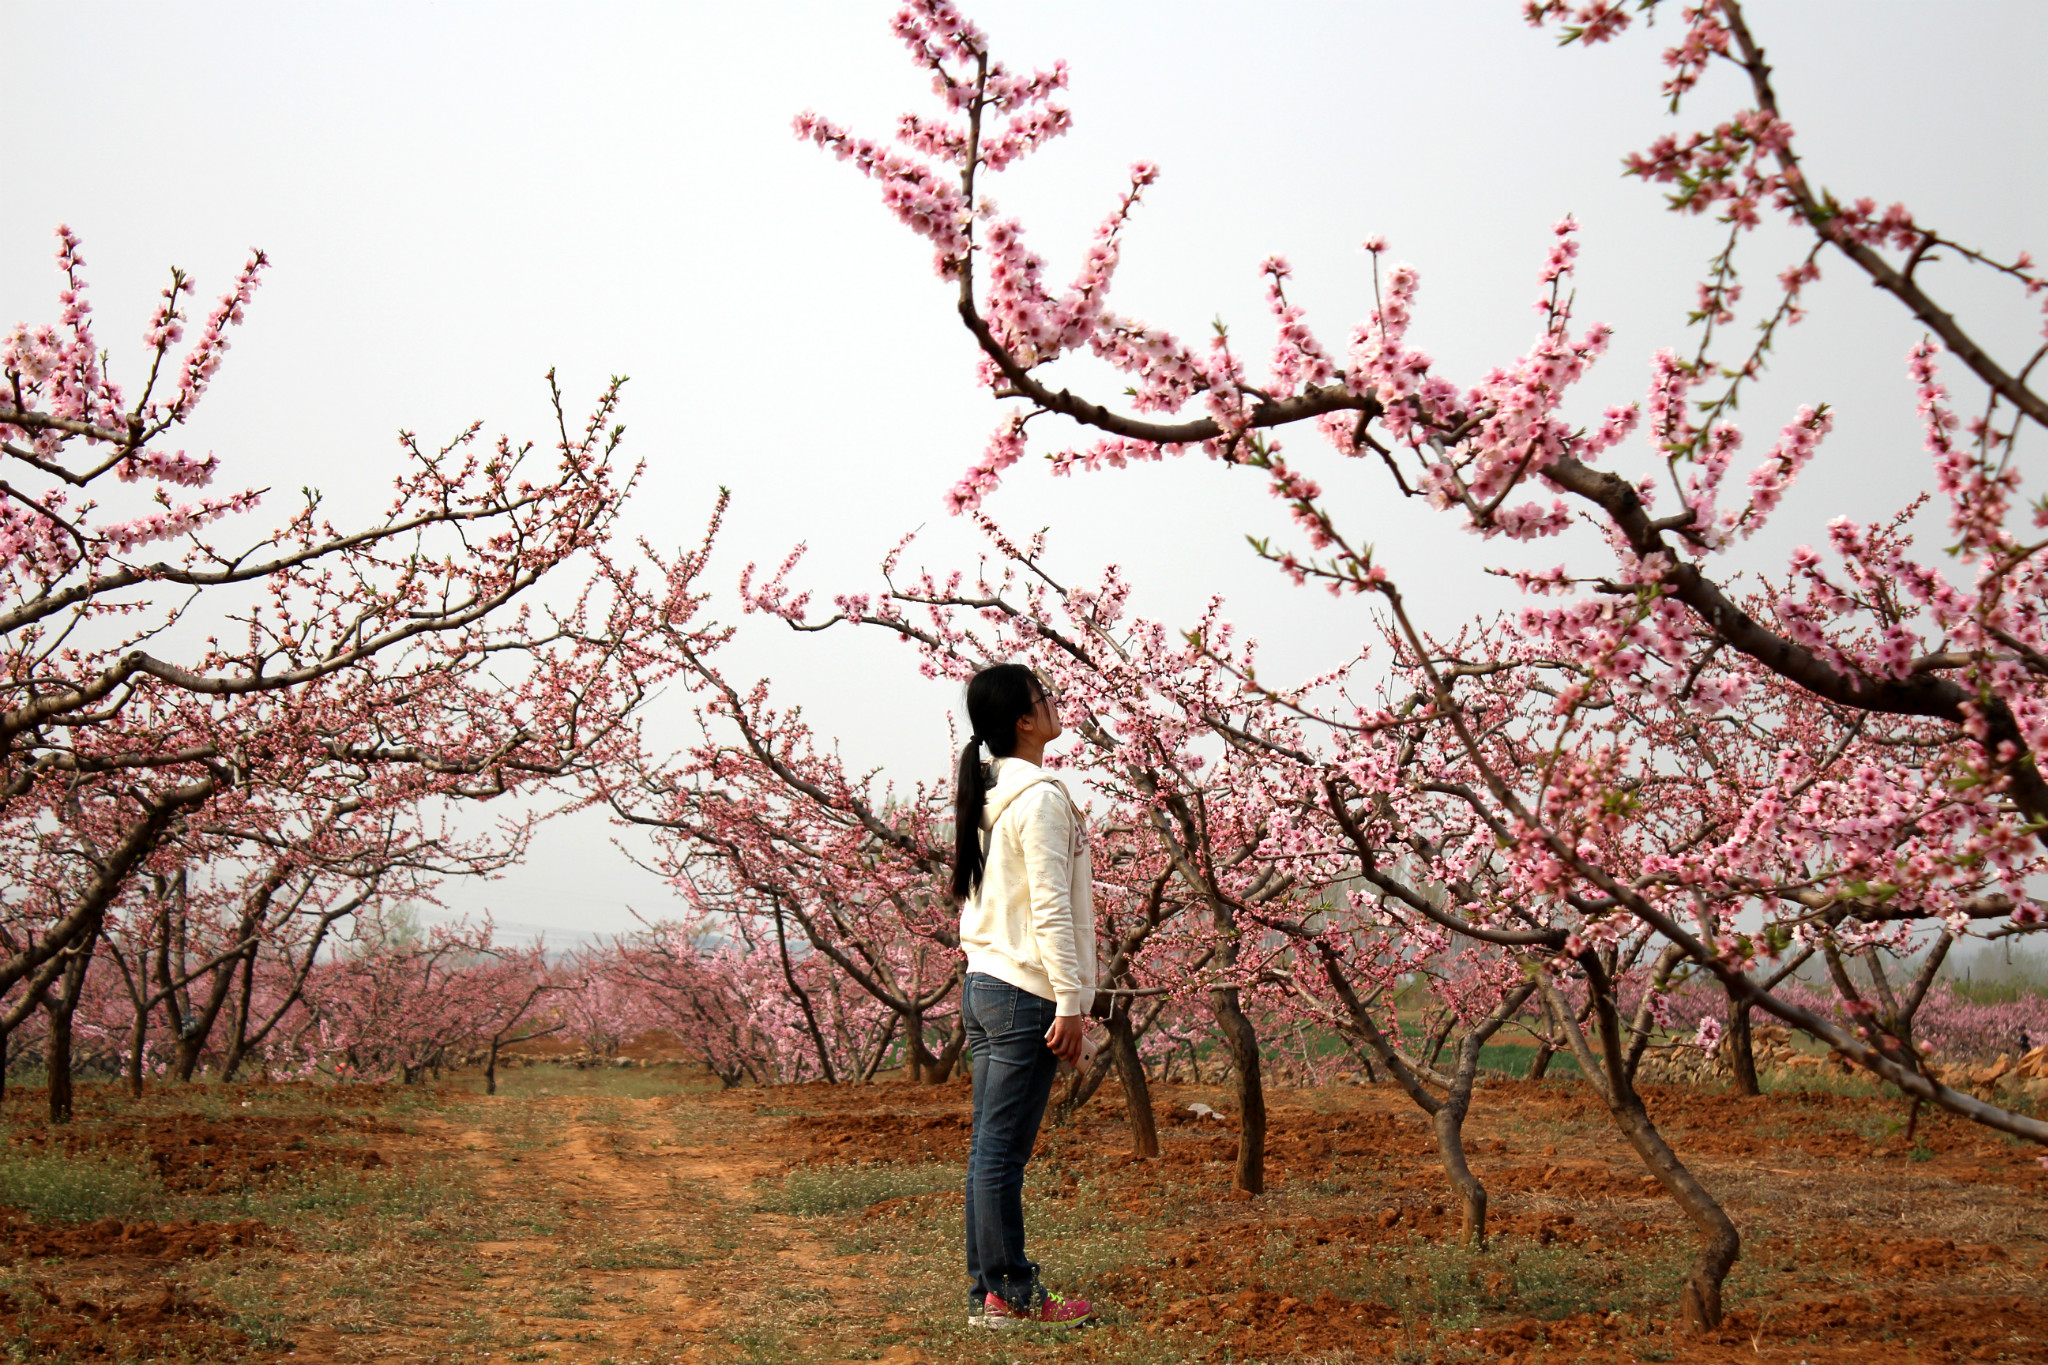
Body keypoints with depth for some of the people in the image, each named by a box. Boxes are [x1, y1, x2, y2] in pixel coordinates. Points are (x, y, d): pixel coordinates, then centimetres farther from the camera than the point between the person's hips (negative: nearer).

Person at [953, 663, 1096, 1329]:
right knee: (1003, 1151, -4)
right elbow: (1050, 909, -17)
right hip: (1025, 991, -9)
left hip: (982, 982, 9)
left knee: (989, 1148, 10)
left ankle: (986, 1291, 15)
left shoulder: (983, 794, 14)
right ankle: (1011, 1295, 1)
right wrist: (1070, 1002, -15)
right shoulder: (1040, 798, -14)